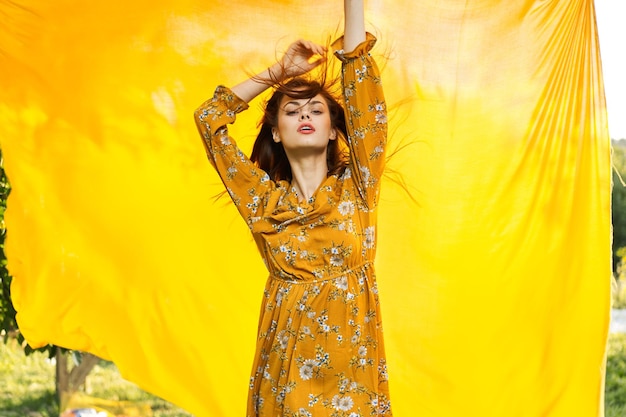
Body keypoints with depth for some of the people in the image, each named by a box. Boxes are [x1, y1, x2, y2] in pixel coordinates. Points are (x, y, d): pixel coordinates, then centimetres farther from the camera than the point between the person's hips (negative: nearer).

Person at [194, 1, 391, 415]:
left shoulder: (355, 188, 4)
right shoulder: (265, 199, 8)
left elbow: (365, 99, -4)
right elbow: (210, 118, 11)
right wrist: (280, 71, 12)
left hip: (350, 368, -1)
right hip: (285, 369, 1)